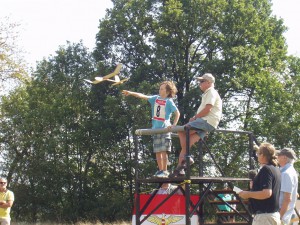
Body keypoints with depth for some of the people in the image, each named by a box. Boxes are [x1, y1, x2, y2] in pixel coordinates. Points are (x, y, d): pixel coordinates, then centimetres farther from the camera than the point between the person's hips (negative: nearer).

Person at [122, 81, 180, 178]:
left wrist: (174, 125, -13)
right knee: (157, 151, 6)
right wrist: (131, 93, -8)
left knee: (164, 151, -10)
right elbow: (143, 96, 2)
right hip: (156, 129, 6)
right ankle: (160, 170, 13)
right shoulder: (156, 98, 9)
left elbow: (177, 113, -4)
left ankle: (165, 171, -8)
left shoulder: (169, 101, -5)